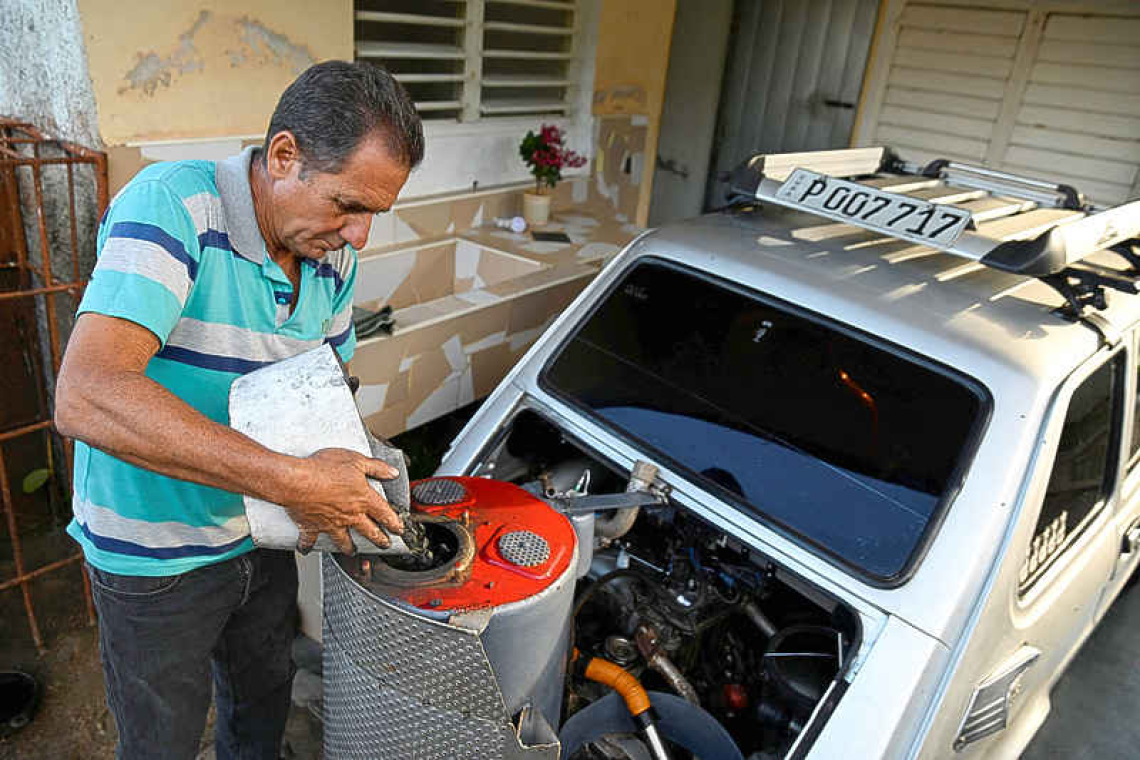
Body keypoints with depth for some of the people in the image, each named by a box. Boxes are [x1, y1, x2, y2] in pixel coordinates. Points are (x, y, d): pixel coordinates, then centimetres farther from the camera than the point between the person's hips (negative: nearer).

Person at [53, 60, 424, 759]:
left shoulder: (334, 257, -5)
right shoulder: (170, 205, -27)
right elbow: (85, 399, -38)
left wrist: (328, 488, -12)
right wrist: (294, 480, -40)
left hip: (262, 536, 6)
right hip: (155, 556, -5)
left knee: (265, 703, 26)